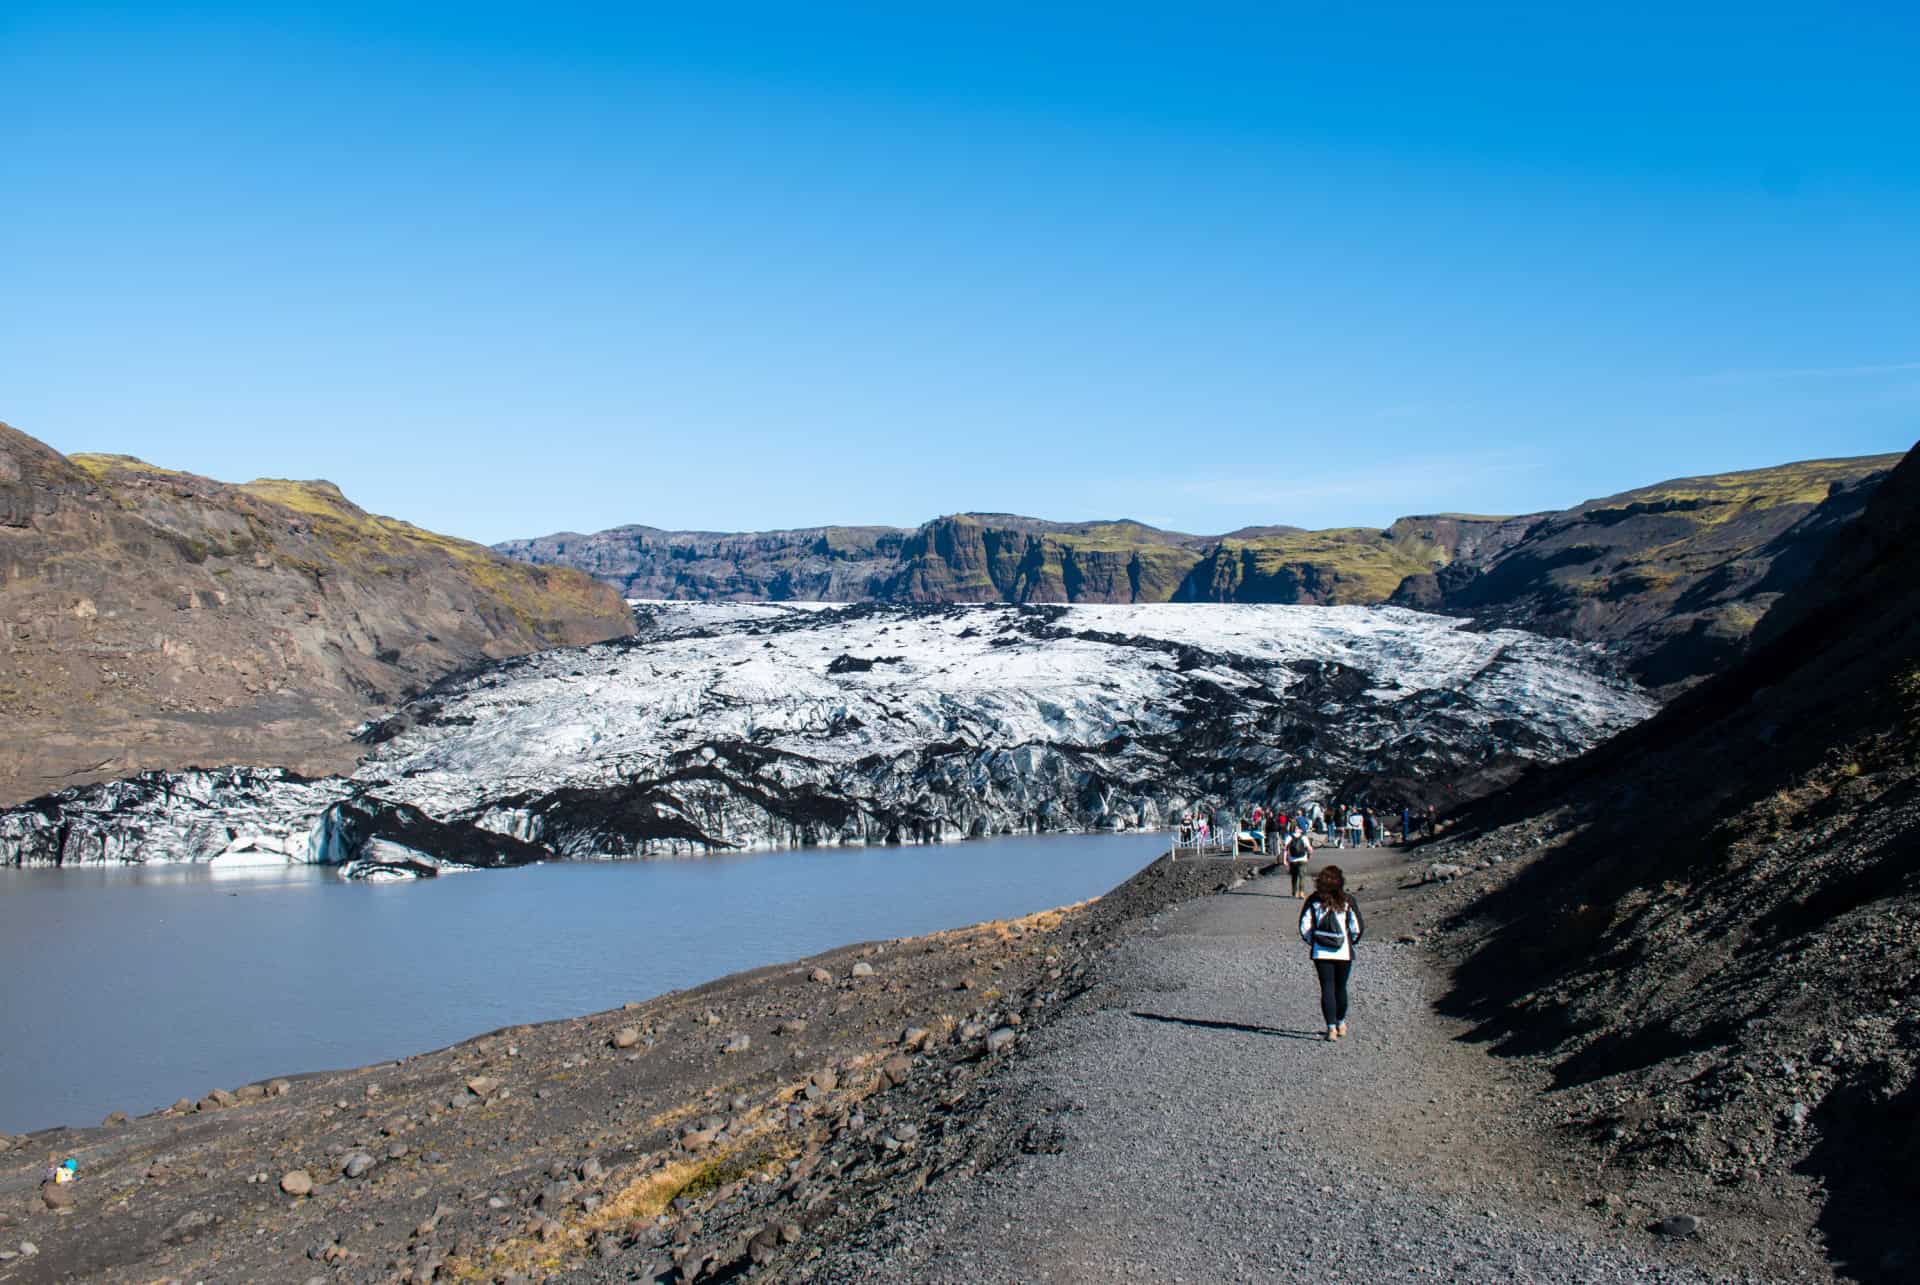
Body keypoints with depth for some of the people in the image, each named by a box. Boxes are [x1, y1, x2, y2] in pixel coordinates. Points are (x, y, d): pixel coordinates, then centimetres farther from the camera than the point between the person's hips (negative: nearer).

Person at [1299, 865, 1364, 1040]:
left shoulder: (1313, 901, -5)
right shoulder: (1347, 901, -6)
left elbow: (1304, 927, -5)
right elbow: (1358, 928, -7)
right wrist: (1351, 941, 11)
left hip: (1320, 953, 0)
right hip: (1344, 953, 1)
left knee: (1327, 988, 2)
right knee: (1340, 988, 17)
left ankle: (1331, 1028, -7)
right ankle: (1341, 1024, 32)